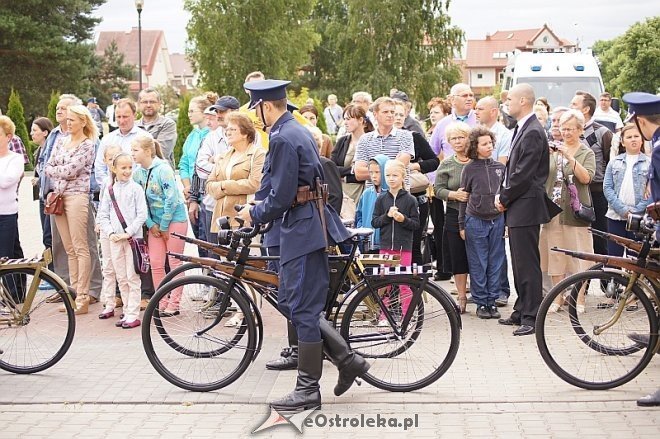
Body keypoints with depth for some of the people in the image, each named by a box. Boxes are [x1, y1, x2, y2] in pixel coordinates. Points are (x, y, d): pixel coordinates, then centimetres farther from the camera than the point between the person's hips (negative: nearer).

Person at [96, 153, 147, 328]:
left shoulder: (136, 188, -2)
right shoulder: (109, 190, 8)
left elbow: (142, 215, -6)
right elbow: (103, 215, 9)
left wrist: (128, 233, -13)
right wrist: (110, 233, -5)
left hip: (133, 238, -4)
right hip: (115, 239, 4)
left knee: (132, 277, -3)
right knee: (121, 277, 10)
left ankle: (132, 314, -2)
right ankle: (127, 310, 19)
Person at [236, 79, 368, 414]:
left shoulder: (283, 139, -16)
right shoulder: (299, 132, 16)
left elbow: (281, 198, -20)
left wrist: (254, 214, -3)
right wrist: (260, 210, 18)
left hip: (302, 229, -10)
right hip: (310, 224, 10)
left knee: (303, 309, -3)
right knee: (290, 302, 15)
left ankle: (307, 390, 5)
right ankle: (347, 359, 17)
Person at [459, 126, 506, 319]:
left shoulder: (500, 167, 6)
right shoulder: (469, 169, -1)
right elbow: (464, 198, 3)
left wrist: (507, 221, 9)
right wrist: (462, 225, 2)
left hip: (497, 220, 3)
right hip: (476, 221, -2)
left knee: (496, 262, 5)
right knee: (478, 264, 3)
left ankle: (492, 301, 14)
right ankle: (481, 303, 11)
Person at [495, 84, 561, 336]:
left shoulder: (533, 132, -15)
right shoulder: (522, 129, 16)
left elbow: (524, 174, -19)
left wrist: (504, 198, -9)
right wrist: (502, 195, 7)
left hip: (526, 206, -10)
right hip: (517, 207, 10)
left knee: (527, 264, -6)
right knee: (520, 262, 15)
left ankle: (531, 317, -2)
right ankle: (521, 312, 24)